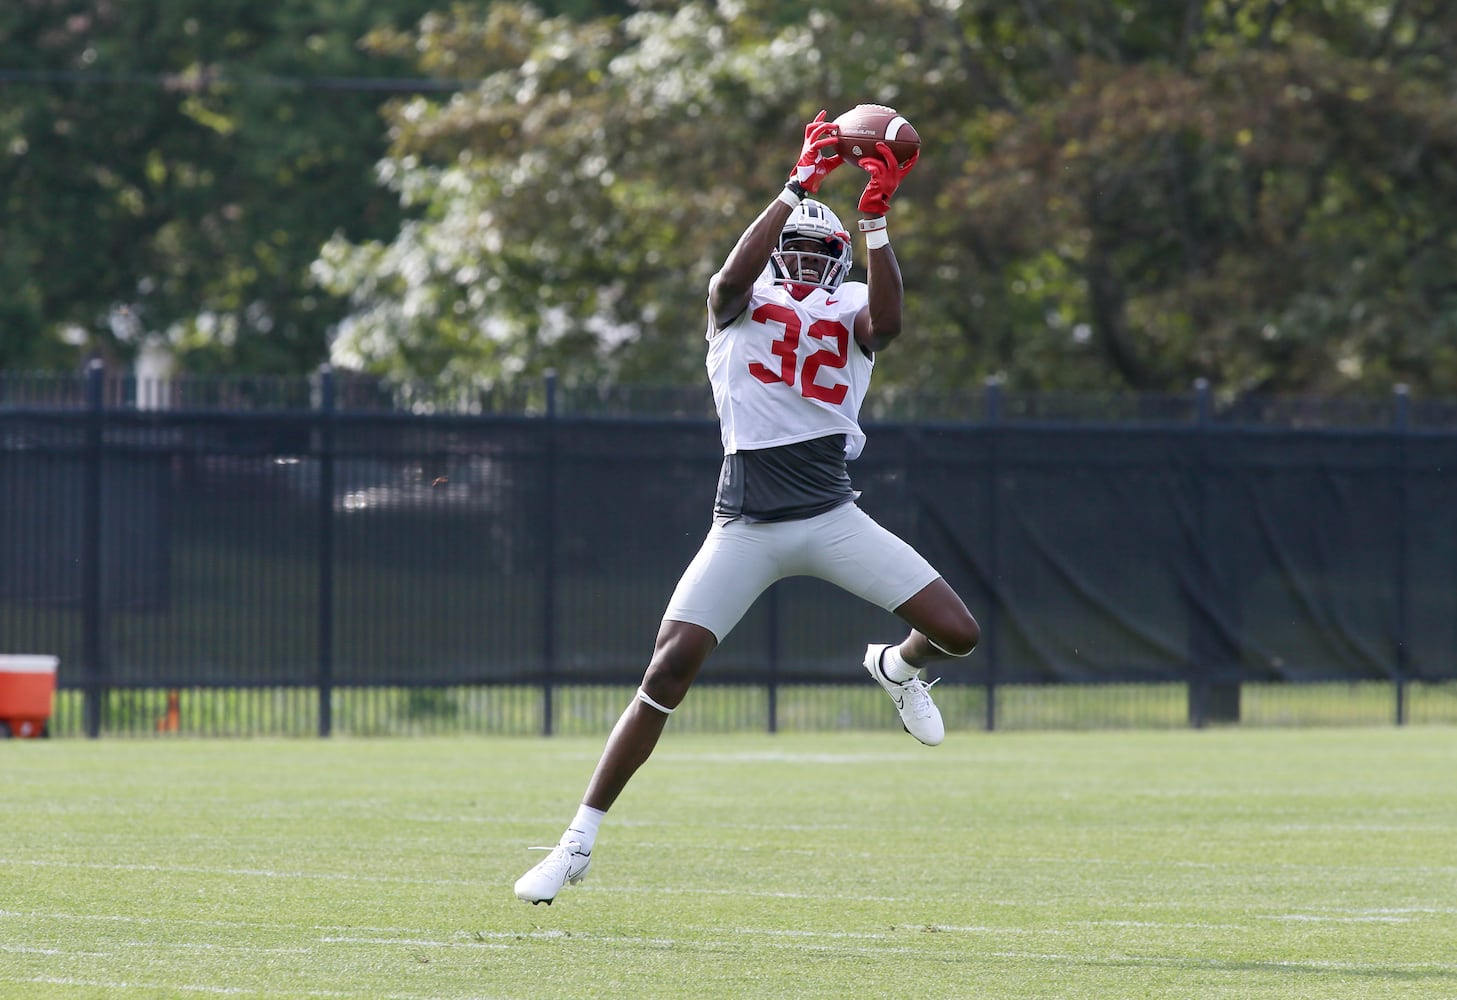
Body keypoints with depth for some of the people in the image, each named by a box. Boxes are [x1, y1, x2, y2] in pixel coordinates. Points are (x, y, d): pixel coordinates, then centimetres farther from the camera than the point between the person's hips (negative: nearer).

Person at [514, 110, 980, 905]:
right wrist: (799, 188, -23)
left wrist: (876, 220, -23)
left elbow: (887, 322, -14)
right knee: (667, 675, -12)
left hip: (833, 519, 2)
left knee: (956, 633, -8)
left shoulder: (847, 312, 10)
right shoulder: (742, 307, 6)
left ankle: (898, 666, 31)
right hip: (746, 530, -2)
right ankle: (579, 840, -2)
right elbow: (734, 278, -18)